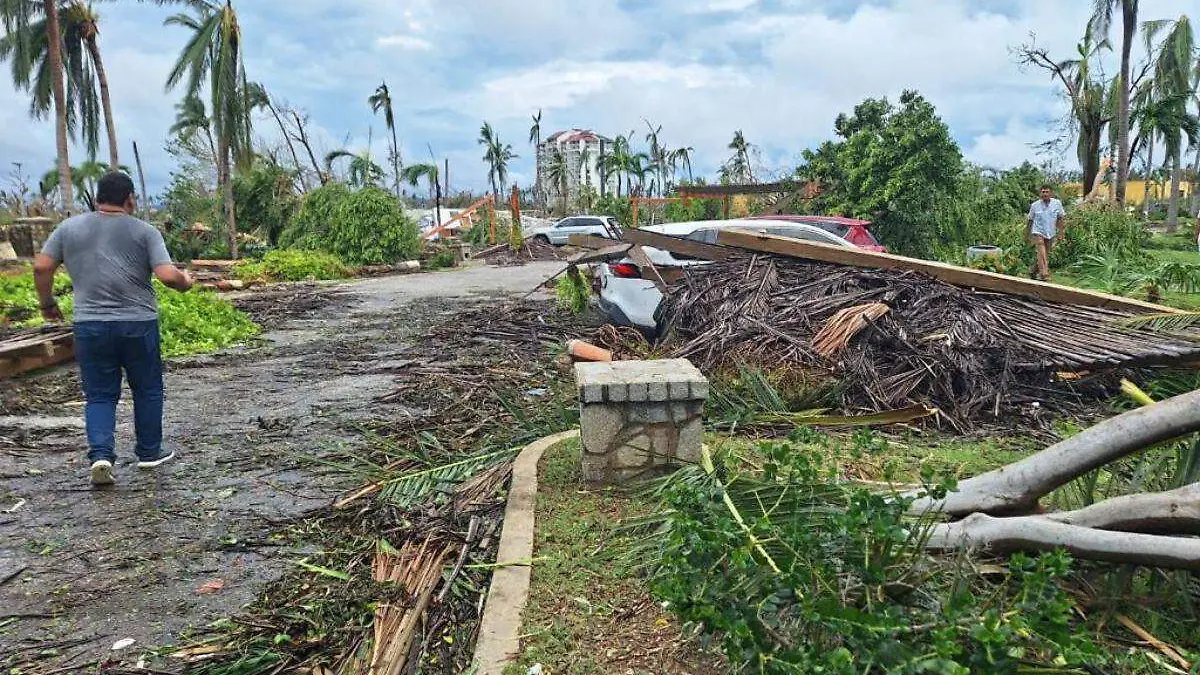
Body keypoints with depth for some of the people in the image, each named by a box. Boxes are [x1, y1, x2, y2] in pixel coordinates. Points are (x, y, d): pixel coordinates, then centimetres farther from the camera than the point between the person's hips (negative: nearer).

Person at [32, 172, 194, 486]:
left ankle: (100, 454, -5)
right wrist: (185, 281, 9)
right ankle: (149, 452, 23)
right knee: (147, 390, 14)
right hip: (139, 324, -2)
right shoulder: (145, 231, -3)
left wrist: (47, 302, 18)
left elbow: (41, 266, 4)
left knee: (100, 395, 11)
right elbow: (168, 275, -12)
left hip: (89, 326, 2)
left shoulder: (69, 228, 6)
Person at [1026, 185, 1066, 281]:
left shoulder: (1057, 203, -2)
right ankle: (1044, 274, -23)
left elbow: (1061, 218, 5)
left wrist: (1060, 233, 2)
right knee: (1041, 254, -18)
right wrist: (1027, 234, 12)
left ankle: (1035, 271, 31)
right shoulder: (1035, 205, -4)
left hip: (1050, 234, 3)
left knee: (1046, 256, 12)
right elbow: (1029, 220, 7)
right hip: (1038, 232, -3)